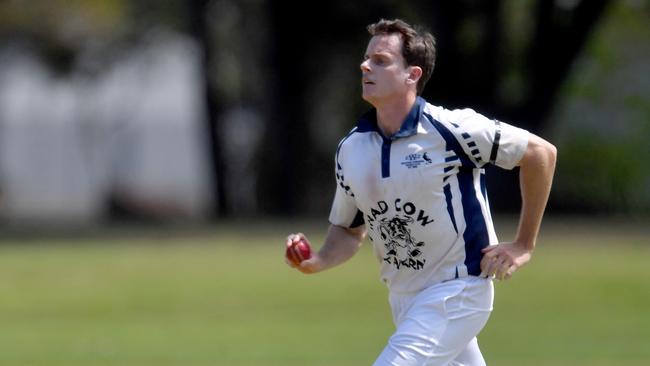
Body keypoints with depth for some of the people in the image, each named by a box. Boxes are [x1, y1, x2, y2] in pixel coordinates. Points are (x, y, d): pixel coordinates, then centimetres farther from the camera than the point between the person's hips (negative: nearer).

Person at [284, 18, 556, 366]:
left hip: (458, 289, -7)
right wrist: (317, 261, -9)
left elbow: (541, 152, -9)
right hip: (403, 297, 7)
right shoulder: (351, 149, 2)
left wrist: (523, 245, -7)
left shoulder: (449, 129, -16)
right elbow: (349, 231, 14)